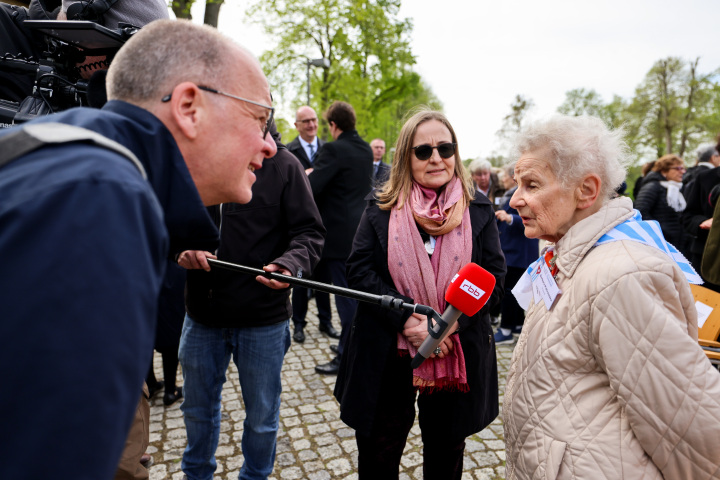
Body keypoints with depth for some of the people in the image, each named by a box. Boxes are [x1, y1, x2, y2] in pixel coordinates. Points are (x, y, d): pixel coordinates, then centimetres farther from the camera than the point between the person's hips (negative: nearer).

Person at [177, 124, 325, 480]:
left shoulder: (283, 164, -7)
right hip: (202, 314, 3)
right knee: (198, 408, 24)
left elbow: (309, 232, -8)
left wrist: (290, 265, -28)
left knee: (261, 416, 16)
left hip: (263, 318, -3)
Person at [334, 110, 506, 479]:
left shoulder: (478, 208, -1)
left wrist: (451, 323, -20)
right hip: (387, 355, 0)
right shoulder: (381, 206, -1)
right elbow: (359, 270, -7)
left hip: (458, 355, 1)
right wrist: (407, 319, -20)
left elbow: (493, 277, -4)